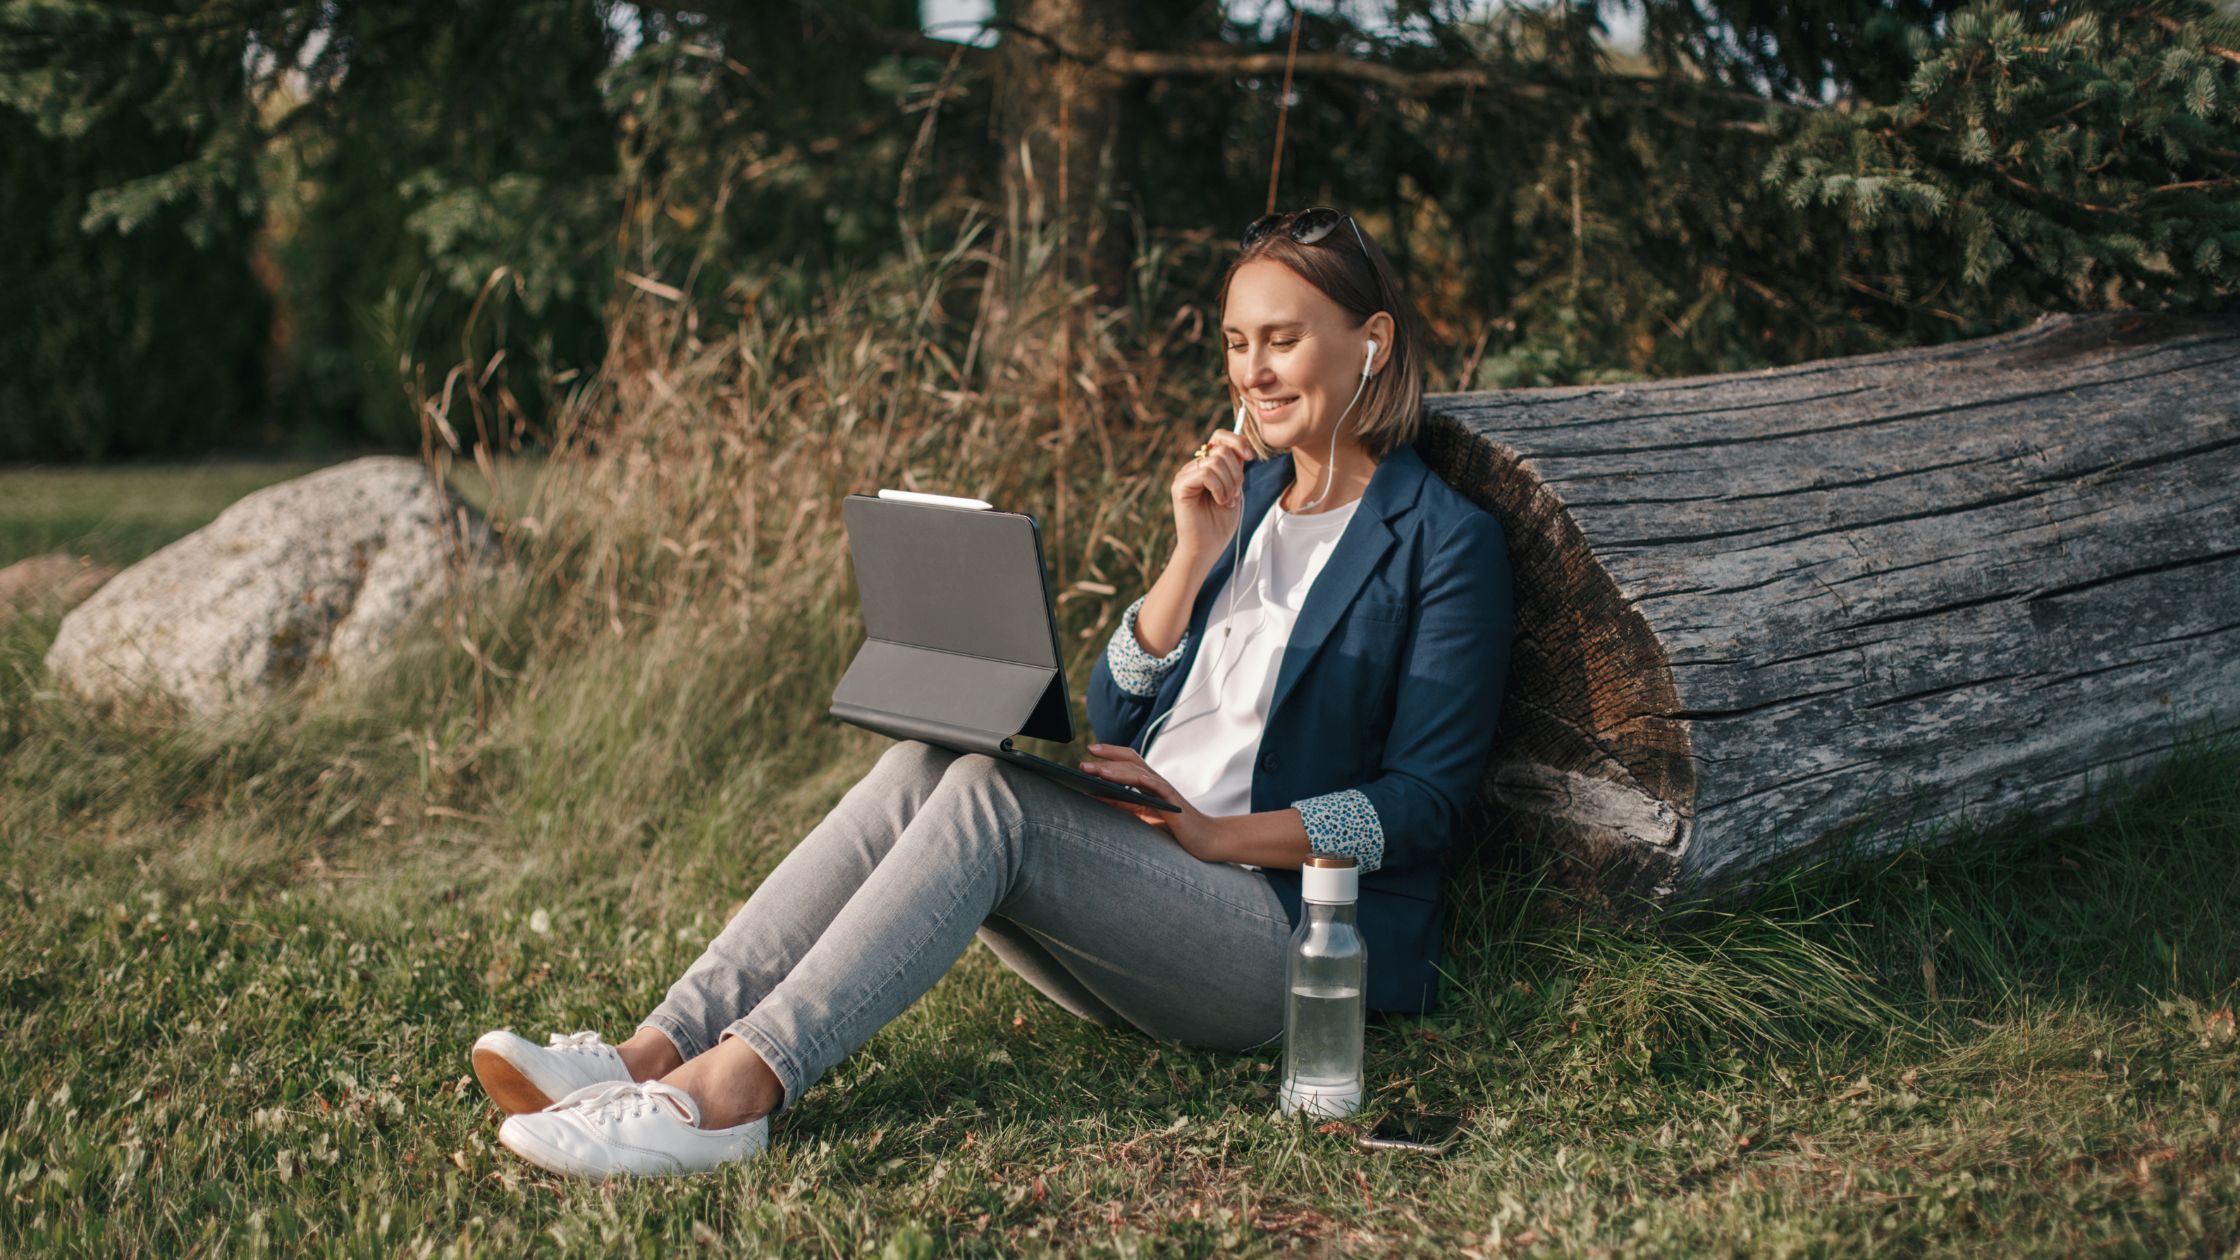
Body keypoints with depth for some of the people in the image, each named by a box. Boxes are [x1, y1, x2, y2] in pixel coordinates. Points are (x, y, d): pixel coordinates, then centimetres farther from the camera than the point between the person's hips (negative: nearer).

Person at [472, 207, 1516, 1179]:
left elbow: (1424, 800, -7)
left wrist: (1219, 834, -16)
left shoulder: (1447, 542, 0)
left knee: (987, 793, -30)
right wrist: (1195, 557, -1)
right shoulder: (1235, 496, 20)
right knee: (921, 767, -22)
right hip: (1134, 899, 6)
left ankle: (733, 1089, -40)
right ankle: (658, 1050, -32)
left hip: (1290, 940, -6)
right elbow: (1110, 722, 12)